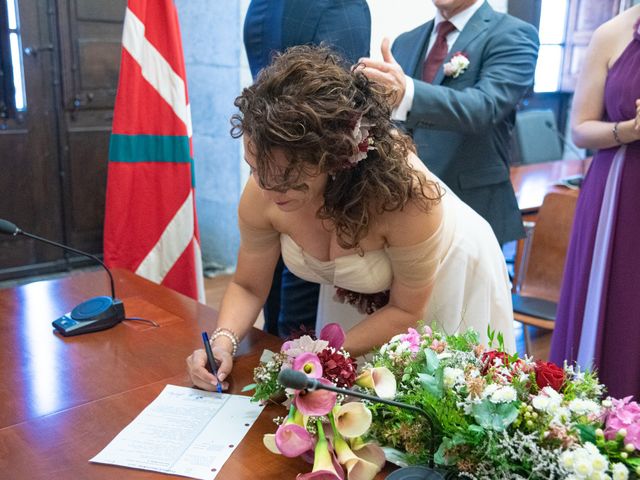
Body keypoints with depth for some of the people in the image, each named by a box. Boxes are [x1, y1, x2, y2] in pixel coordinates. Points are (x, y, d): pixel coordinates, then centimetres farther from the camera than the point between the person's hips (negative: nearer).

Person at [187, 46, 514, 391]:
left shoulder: (404, 193, -41)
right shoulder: (260, 197, -29)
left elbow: (405, 311, -25)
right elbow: (248, 286, -10)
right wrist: (223, 341, -28)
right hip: (356, 296, 3)